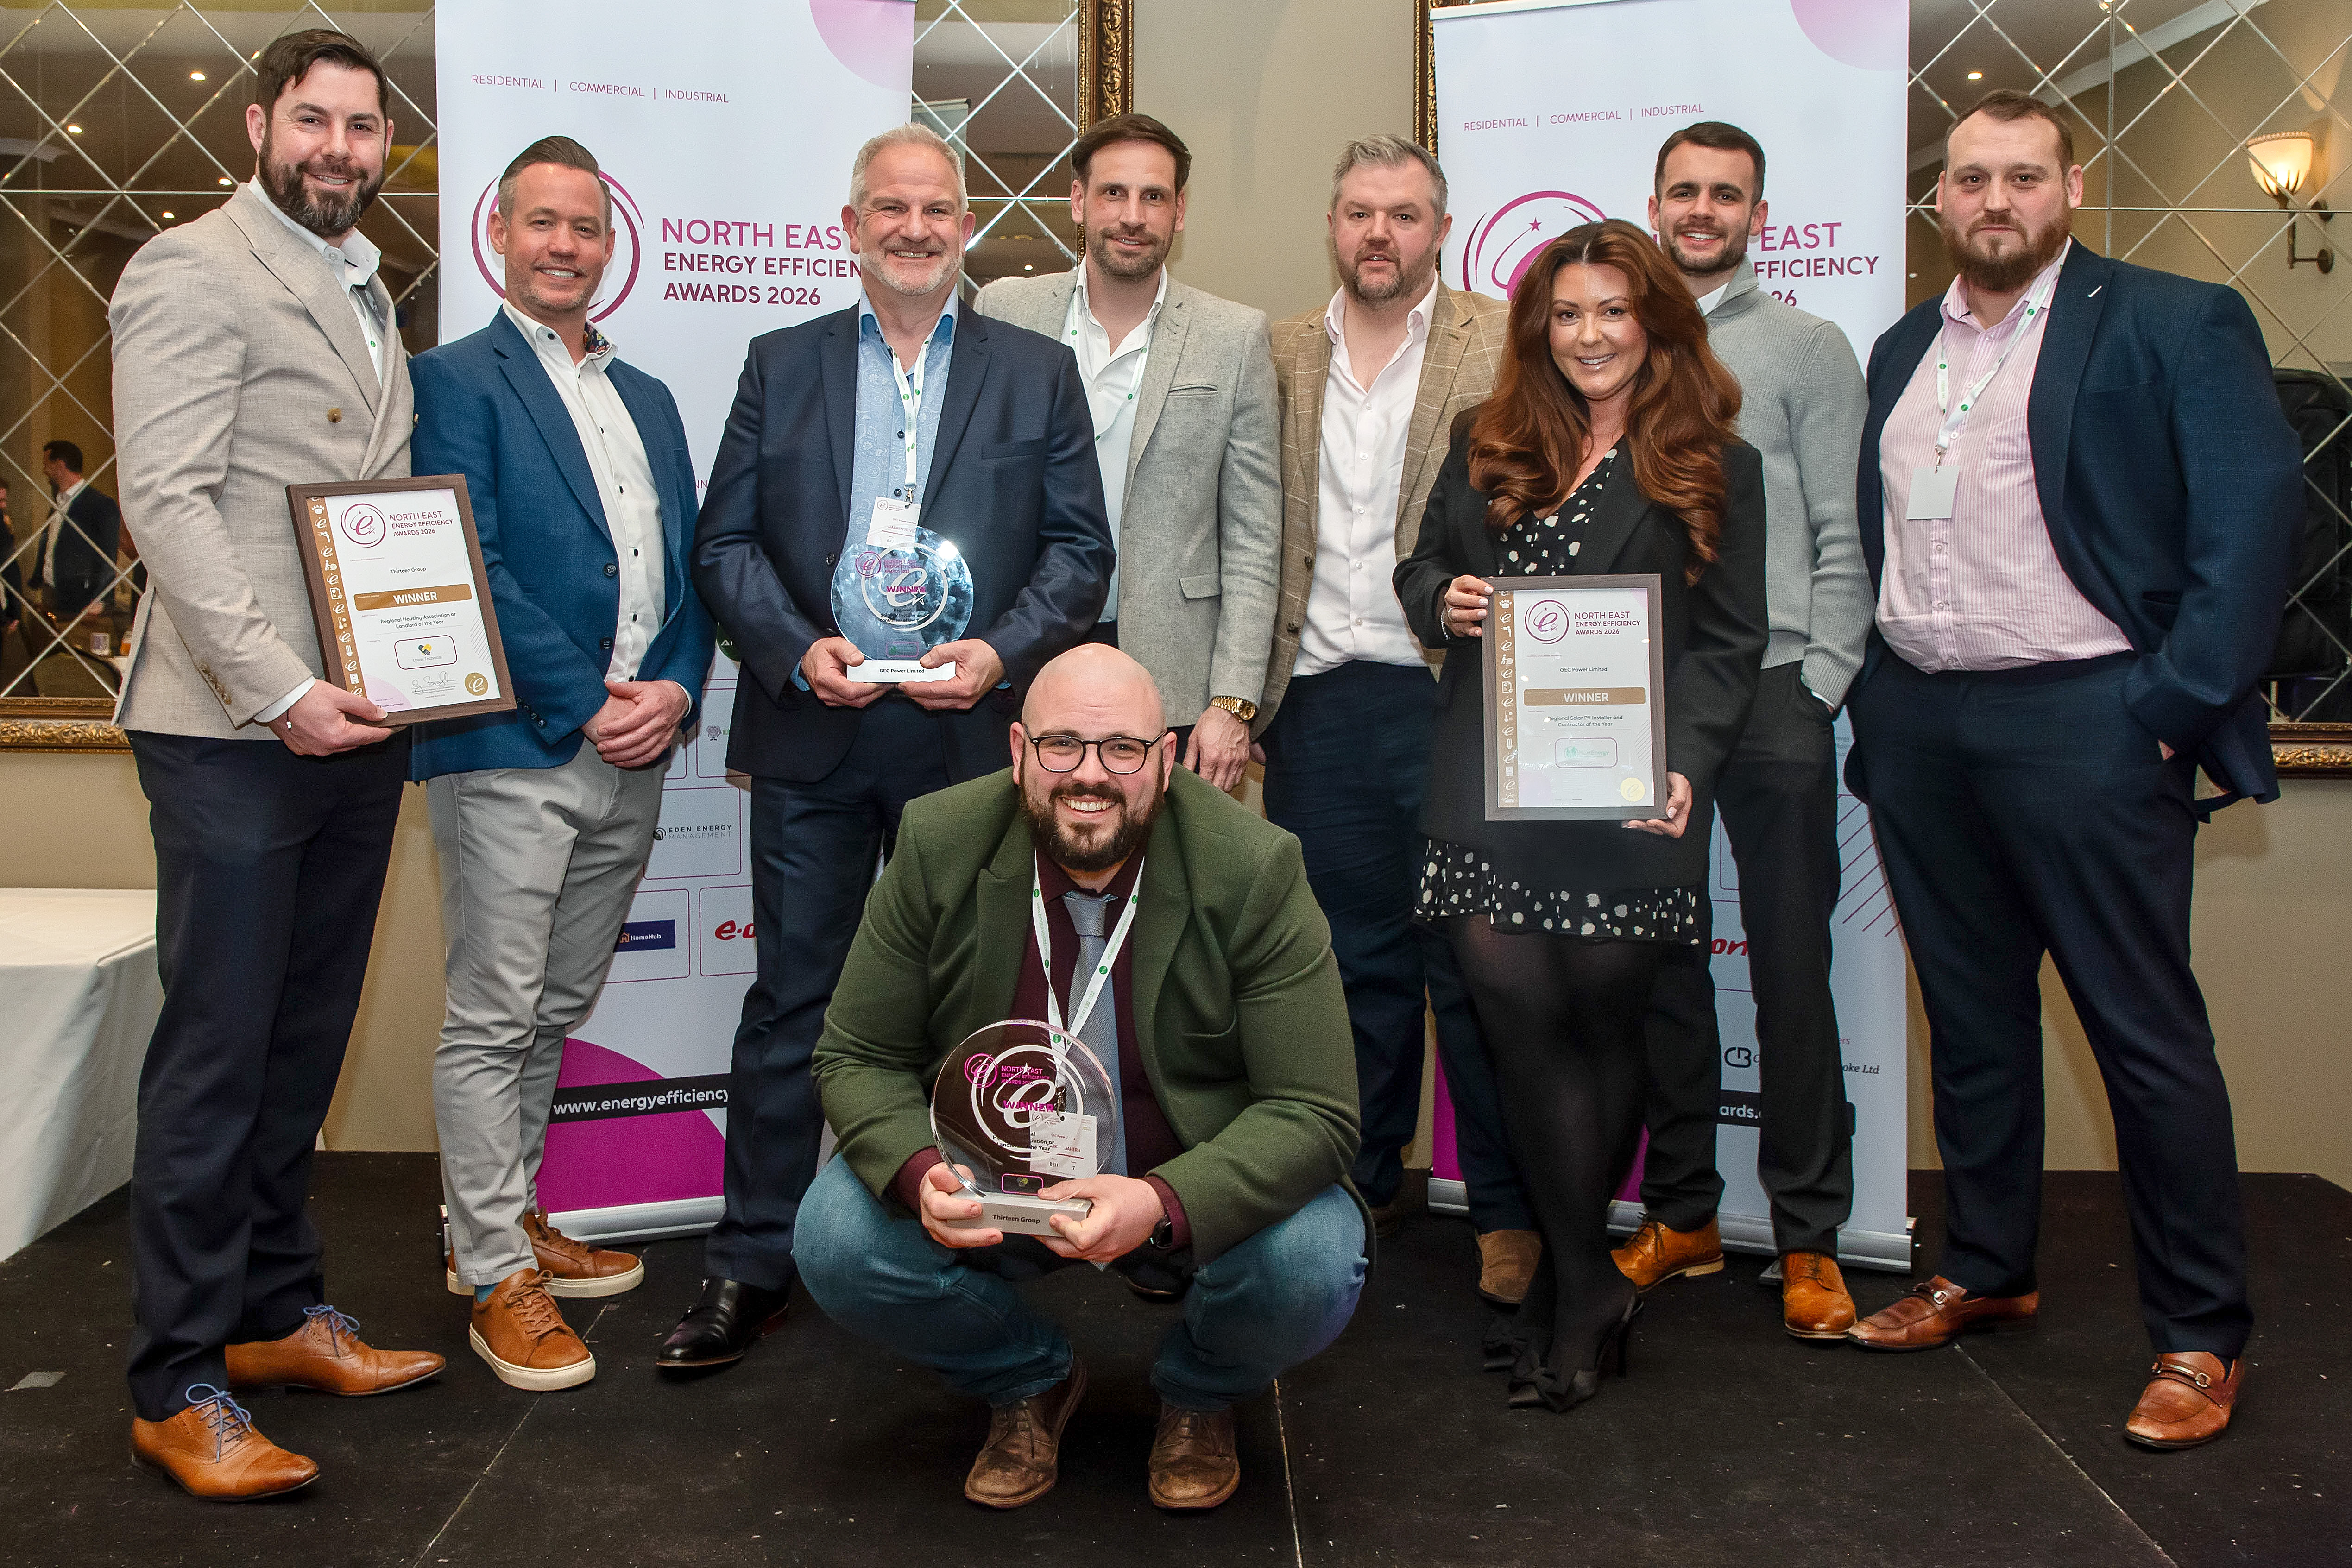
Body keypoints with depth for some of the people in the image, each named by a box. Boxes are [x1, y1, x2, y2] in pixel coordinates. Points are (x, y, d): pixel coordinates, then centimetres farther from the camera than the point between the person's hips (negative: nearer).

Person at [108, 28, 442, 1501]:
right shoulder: (191, 273, -5)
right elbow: (171, 502, -14)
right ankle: (181, 1386, 8)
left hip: (357, 720, 7)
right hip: (236, 731, -7)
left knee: (306, 1041, 13)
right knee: (217, 1051, -2)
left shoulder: (366, 293, 20)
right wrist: (280, 690, -21)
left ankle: (280, 1310, 26)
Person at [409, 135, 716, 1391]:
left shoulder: (648, 397, 19)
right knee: (492, 1019, -1)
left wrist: (675, 691, -2)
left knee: (557, 1009, 15)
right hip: (511, 751, -6)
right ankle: (496, 1278, 8)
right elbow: (468, 569, -11)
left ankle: (506, 1217, 30)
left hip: (633, 755, 6)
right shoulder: (455, 380, -1)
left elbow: (688, 566, 15)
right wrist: (590, 703, -14)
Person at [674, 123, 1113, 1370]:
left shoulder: (1039, 374, 8)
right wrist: (797, 650, -11)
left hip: (971, 736, 0)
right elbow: (725, 542, 6)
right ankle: (751, 1267, 15)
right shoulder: (781, 365, 10)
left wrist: (1001, 654, -13)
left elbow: (1080, 550, 3)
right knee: (792, 1000, 5)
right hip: (813, 735, 0)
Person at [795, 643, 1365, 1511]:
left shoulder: (1255, 870, -19)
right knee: (836, 1241, -23)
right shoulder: (937, 847, -12)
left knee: (1314, 1269, -30)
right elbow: (858, 1059, -5)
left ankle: (1200, 1393, 10)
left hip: (1201, 1191, -2)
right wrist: (919, 1173, -27)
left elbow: (1314, 1113, -20)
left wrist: (1162, 1204, -37)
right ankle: (1028, 1382, 11)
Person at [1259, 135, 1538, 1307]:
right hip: (1318, 699, 3)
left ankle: (1507, 1208, 14)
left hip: (1456, 696, -3)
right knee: (1348, 959, 11)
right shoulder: (1277, 356, 13)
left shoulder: (1508, 345, 3)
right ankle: (1361, 1183, 25)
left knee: (1474, 959, 1)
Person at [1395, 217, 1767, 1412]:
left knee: (1603, 1020, 2)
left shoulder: (1713, 469, 6)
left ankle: (1568, 1288, 19)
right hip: (1489, 787, 2)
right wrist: (1440, 597, -3)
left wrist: (1683, 763, -13)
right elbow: (1420, 567, 22)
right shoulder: (1485, 444, 15)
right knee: (1520, 1014, -6)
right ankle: (1589, 1291, 8)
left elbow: (1730, 640, 2)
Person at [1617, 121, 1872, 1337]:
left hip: (1770, 692, -2)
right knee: (1659, 961, 6)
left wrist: (1818, 686, -6)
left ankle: (1808, 1238, 8)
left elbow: (1844, 538, 3)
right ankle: (1680, 1212, 17)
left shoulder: (1807, 348, 7)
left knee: (1792, 966, -1)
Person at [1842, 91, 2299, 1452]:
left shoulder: (2175, 323, -3)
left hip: (2083, 722, -5)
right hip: (1916, 726, 6)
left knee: (2147, 1029, -1)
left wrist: (2179, 704, -15)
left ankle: (2203, 1337, 10)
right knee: (1971, 1014, 15)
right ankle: (1986, 1272, 29)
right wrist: (1875, 704, 7)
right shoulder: (1903, 353, 15)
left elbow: (2253, 515, -9)